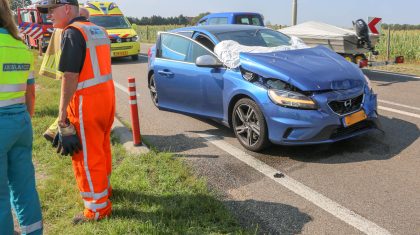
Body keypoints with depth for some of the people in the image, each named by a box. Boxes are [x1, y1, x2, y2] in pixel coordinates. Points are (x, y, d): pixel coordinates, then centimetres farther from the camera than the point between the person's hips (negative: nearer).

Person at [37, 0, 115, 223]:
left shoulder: (72, 32, -14)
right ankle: (103, 187, 41)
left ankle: (98, 208, 13)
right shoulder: (100, 31, 13)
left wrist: (62, 117, -17)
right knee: (101, 148, 23)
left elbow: (70, 77, -19)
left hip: (86, 102, -9)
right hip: (107, 95, 9)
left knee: (86, 156, 2)